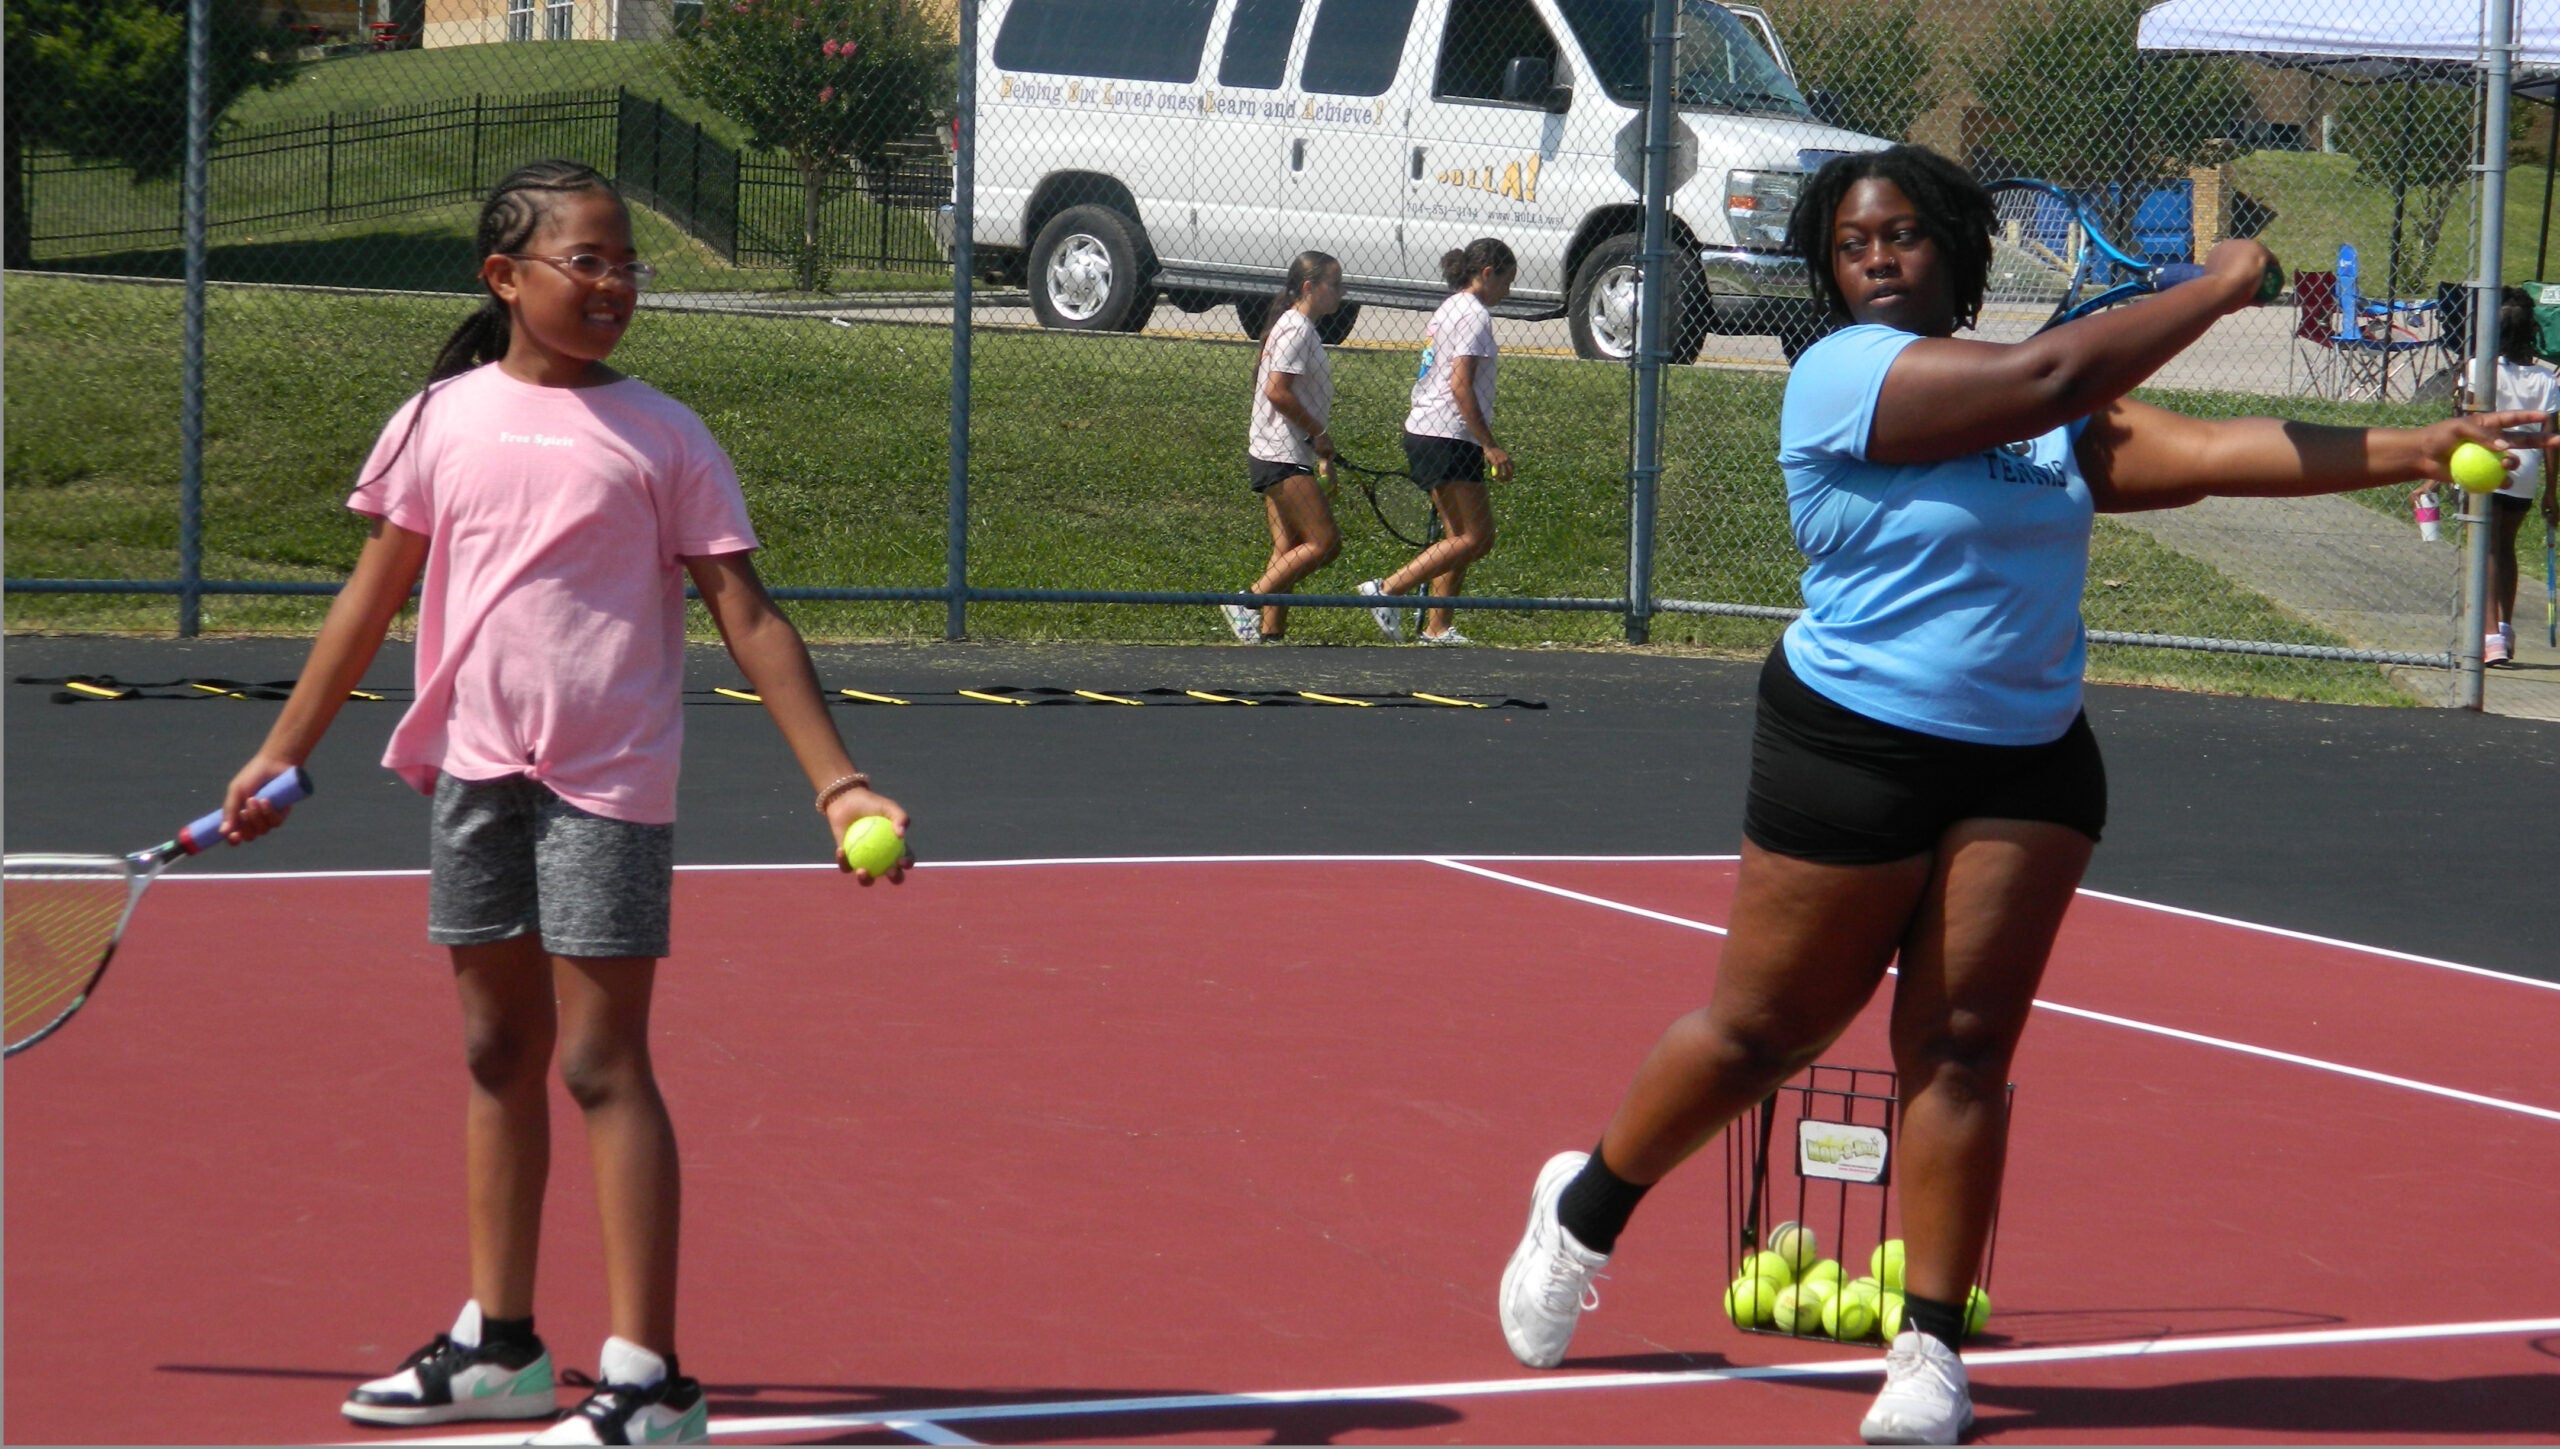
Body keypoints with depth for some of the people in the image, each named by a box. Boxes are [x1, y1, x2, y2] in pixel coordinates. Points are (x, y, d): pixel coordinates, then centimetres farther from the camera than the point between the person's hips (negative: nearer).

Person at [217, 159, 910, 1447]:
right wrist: (278, 757, 15)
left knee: (601, 1062, -6)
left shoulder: (661, 437, -3)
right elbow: (371, 600, 13)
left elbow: (748, 619, -4)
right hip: (474, 771, 4)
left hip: (606, 781, -4)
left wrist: (838, 784, -11)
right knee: (498, 1053, 12)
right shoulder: (442, 422, 5)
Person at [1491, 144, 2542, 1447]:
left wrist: (2414, 450, -9)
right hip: (1853, 752, -5)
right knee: (1765, 1032, 4)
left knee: (1963, 1049, 0)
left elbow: (2200, 452, 1)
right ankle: (1586, 1206, 27)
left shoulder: (2055, 414, 10)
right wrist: (2216, 288, -12)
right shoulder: (1844, 373, -13)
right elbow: (2048, 382, -23)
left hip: (2027, 765, 5)